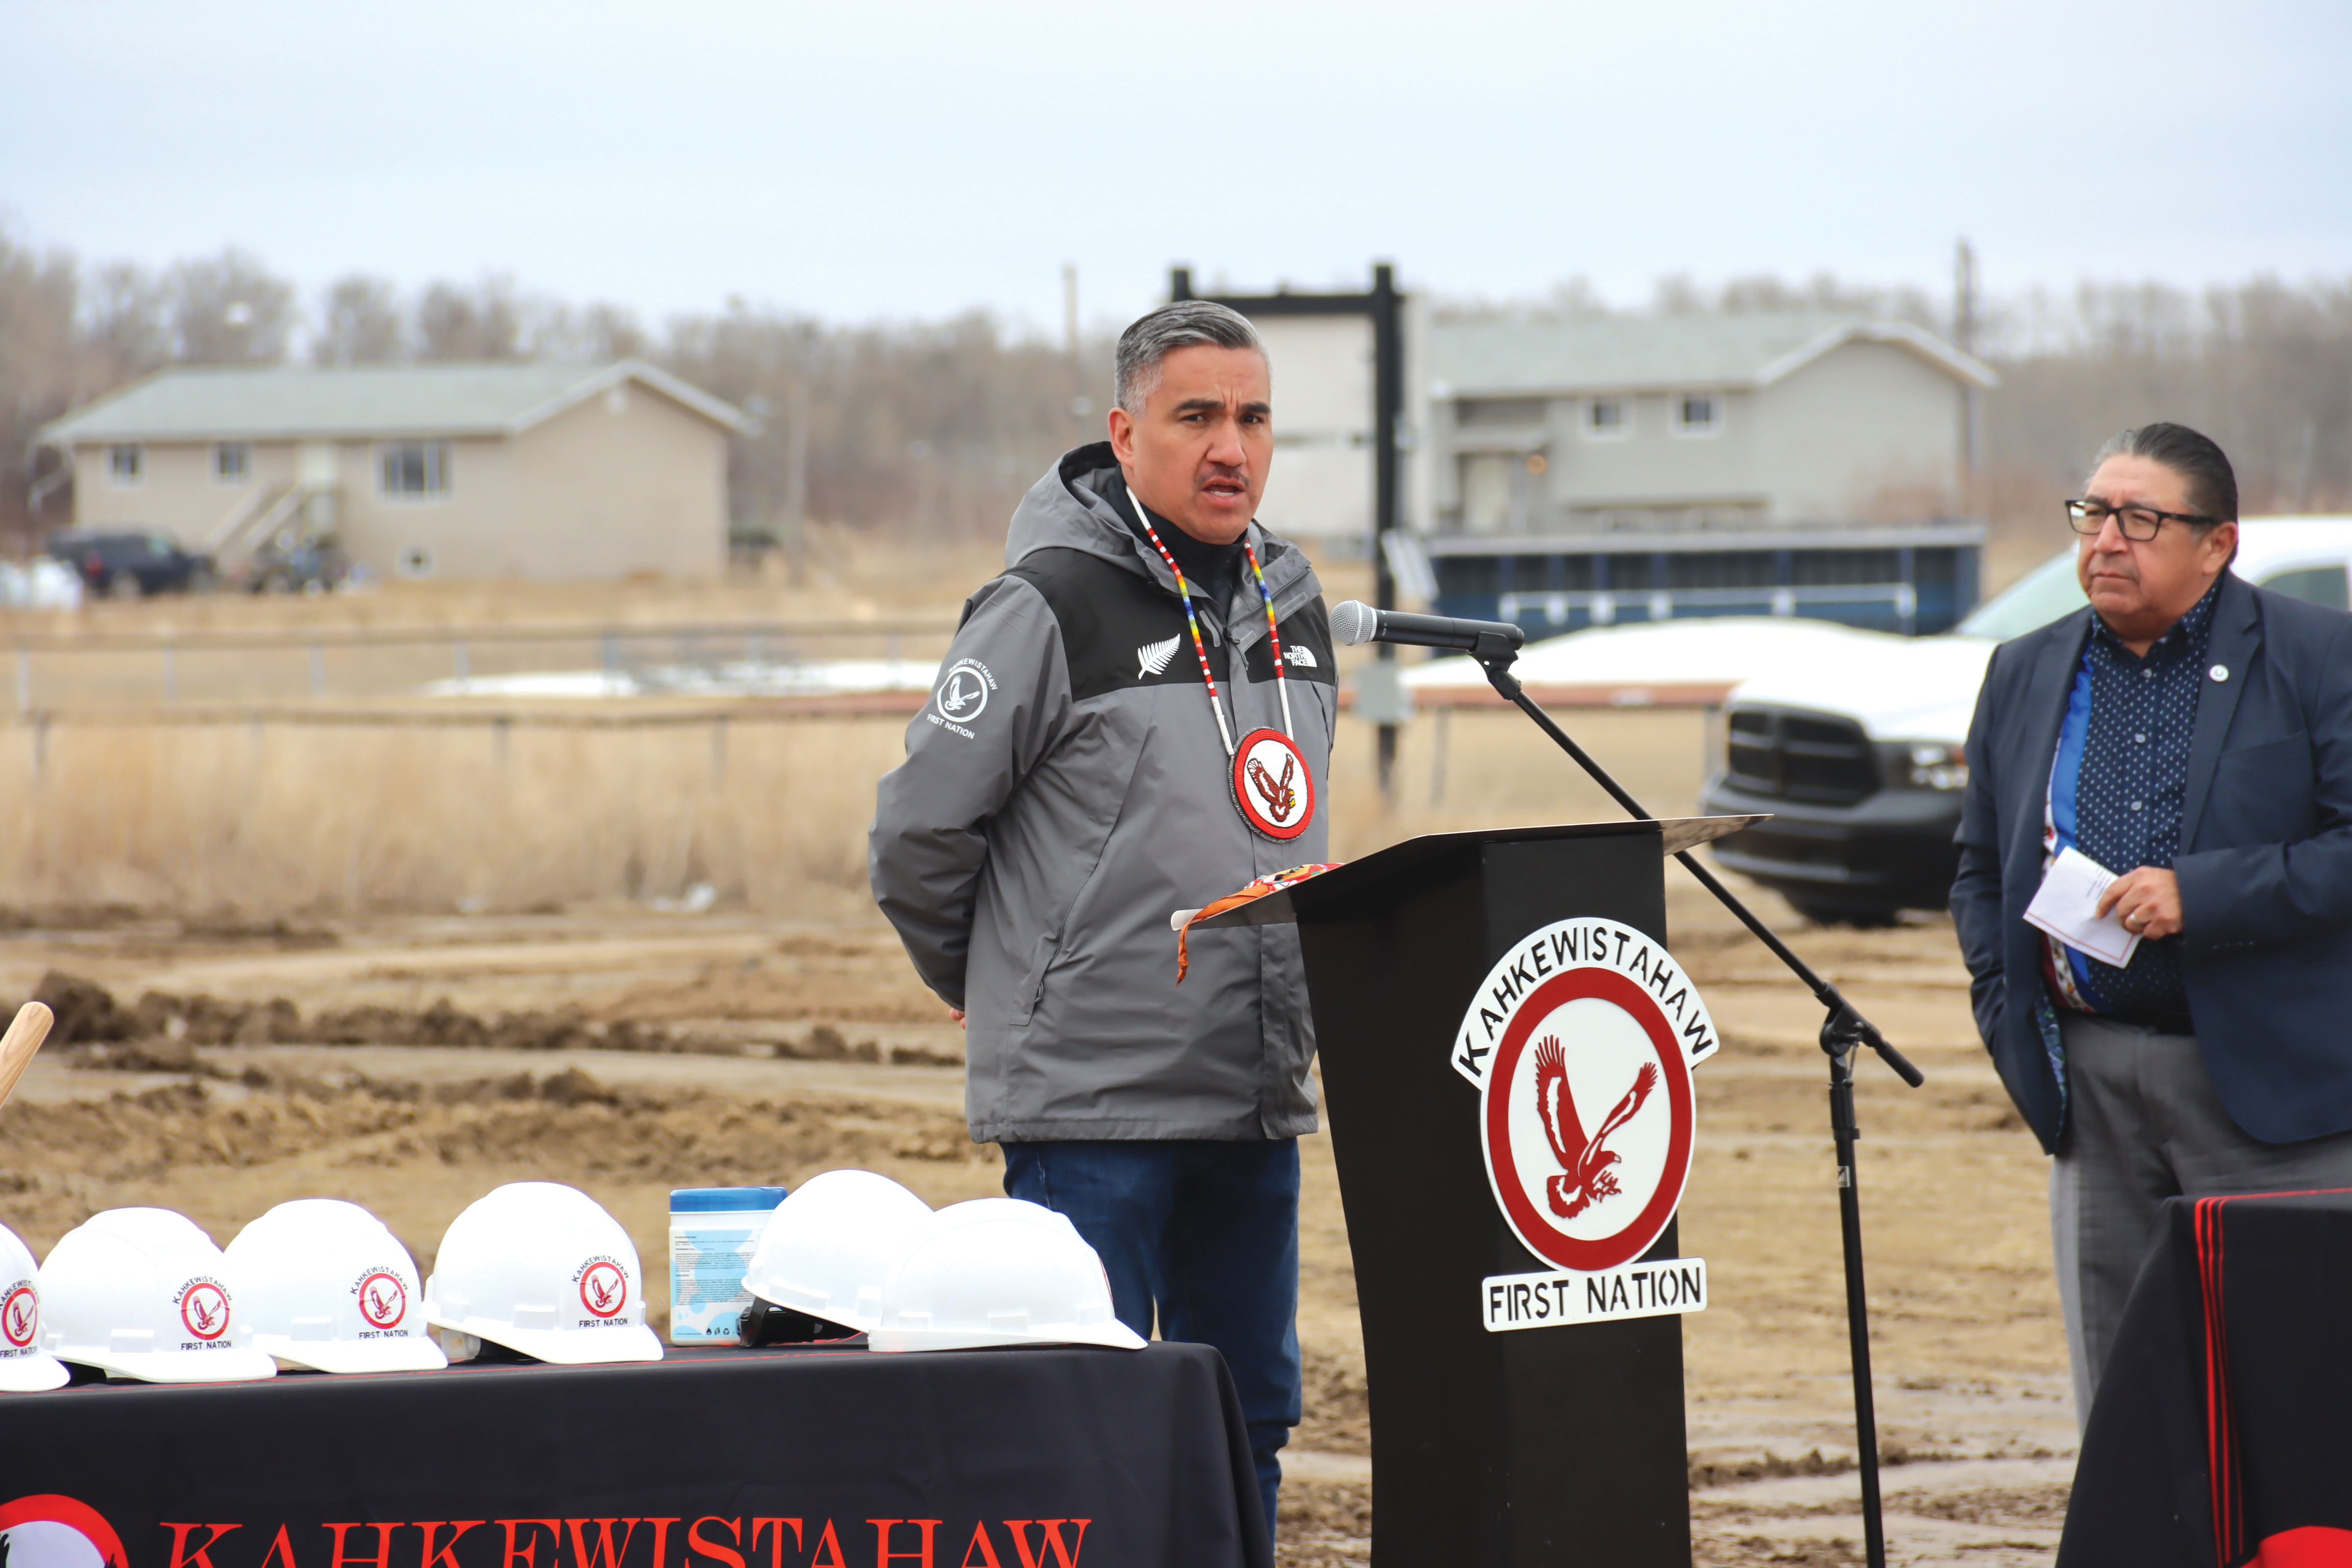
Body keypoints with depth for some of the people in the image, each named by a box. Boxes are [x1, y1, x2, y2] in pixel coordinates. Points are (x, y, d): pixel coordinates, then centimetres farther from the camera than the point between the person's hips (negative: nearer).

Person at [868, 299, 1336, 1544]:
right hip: (1092, 1102, -7)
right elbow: (919, 831, -7)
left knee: (1249, 1415, 11)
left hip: (1258, 1102, 7)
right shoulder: (1052, 605, -11)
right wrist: (994, 986, 5)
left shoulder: (1292, 604, 12)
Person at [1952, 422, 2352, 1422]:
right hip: (2090, 1091, 5)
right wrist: (2007, 1021, 5)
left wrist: (2200, 894, -18)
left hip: (2262, 1083, -5)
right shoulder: (2026, 675, 13)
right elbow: (1980, 871, 20)